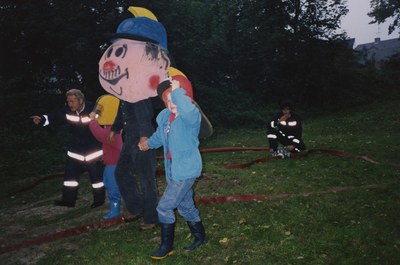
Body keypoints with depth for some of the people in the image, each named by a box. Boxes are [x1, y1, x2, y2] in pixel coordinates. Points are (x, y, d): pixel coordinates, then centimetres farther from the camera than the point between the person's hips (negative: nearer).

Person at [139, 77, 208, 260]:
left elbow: (187, 111, -46)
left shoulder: (192, 116, -19)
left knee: (164, 208, -4)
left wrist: (178, 91, -33)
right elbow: (160, 135, 24)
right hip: (175, 169, 9)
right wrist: (148, 143, 38)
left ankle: (167, 246, 16)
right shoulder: (165, 116, 4)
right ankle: (200, 238, 40)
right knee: (185, 206, 20)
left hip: (185, 169, -9)